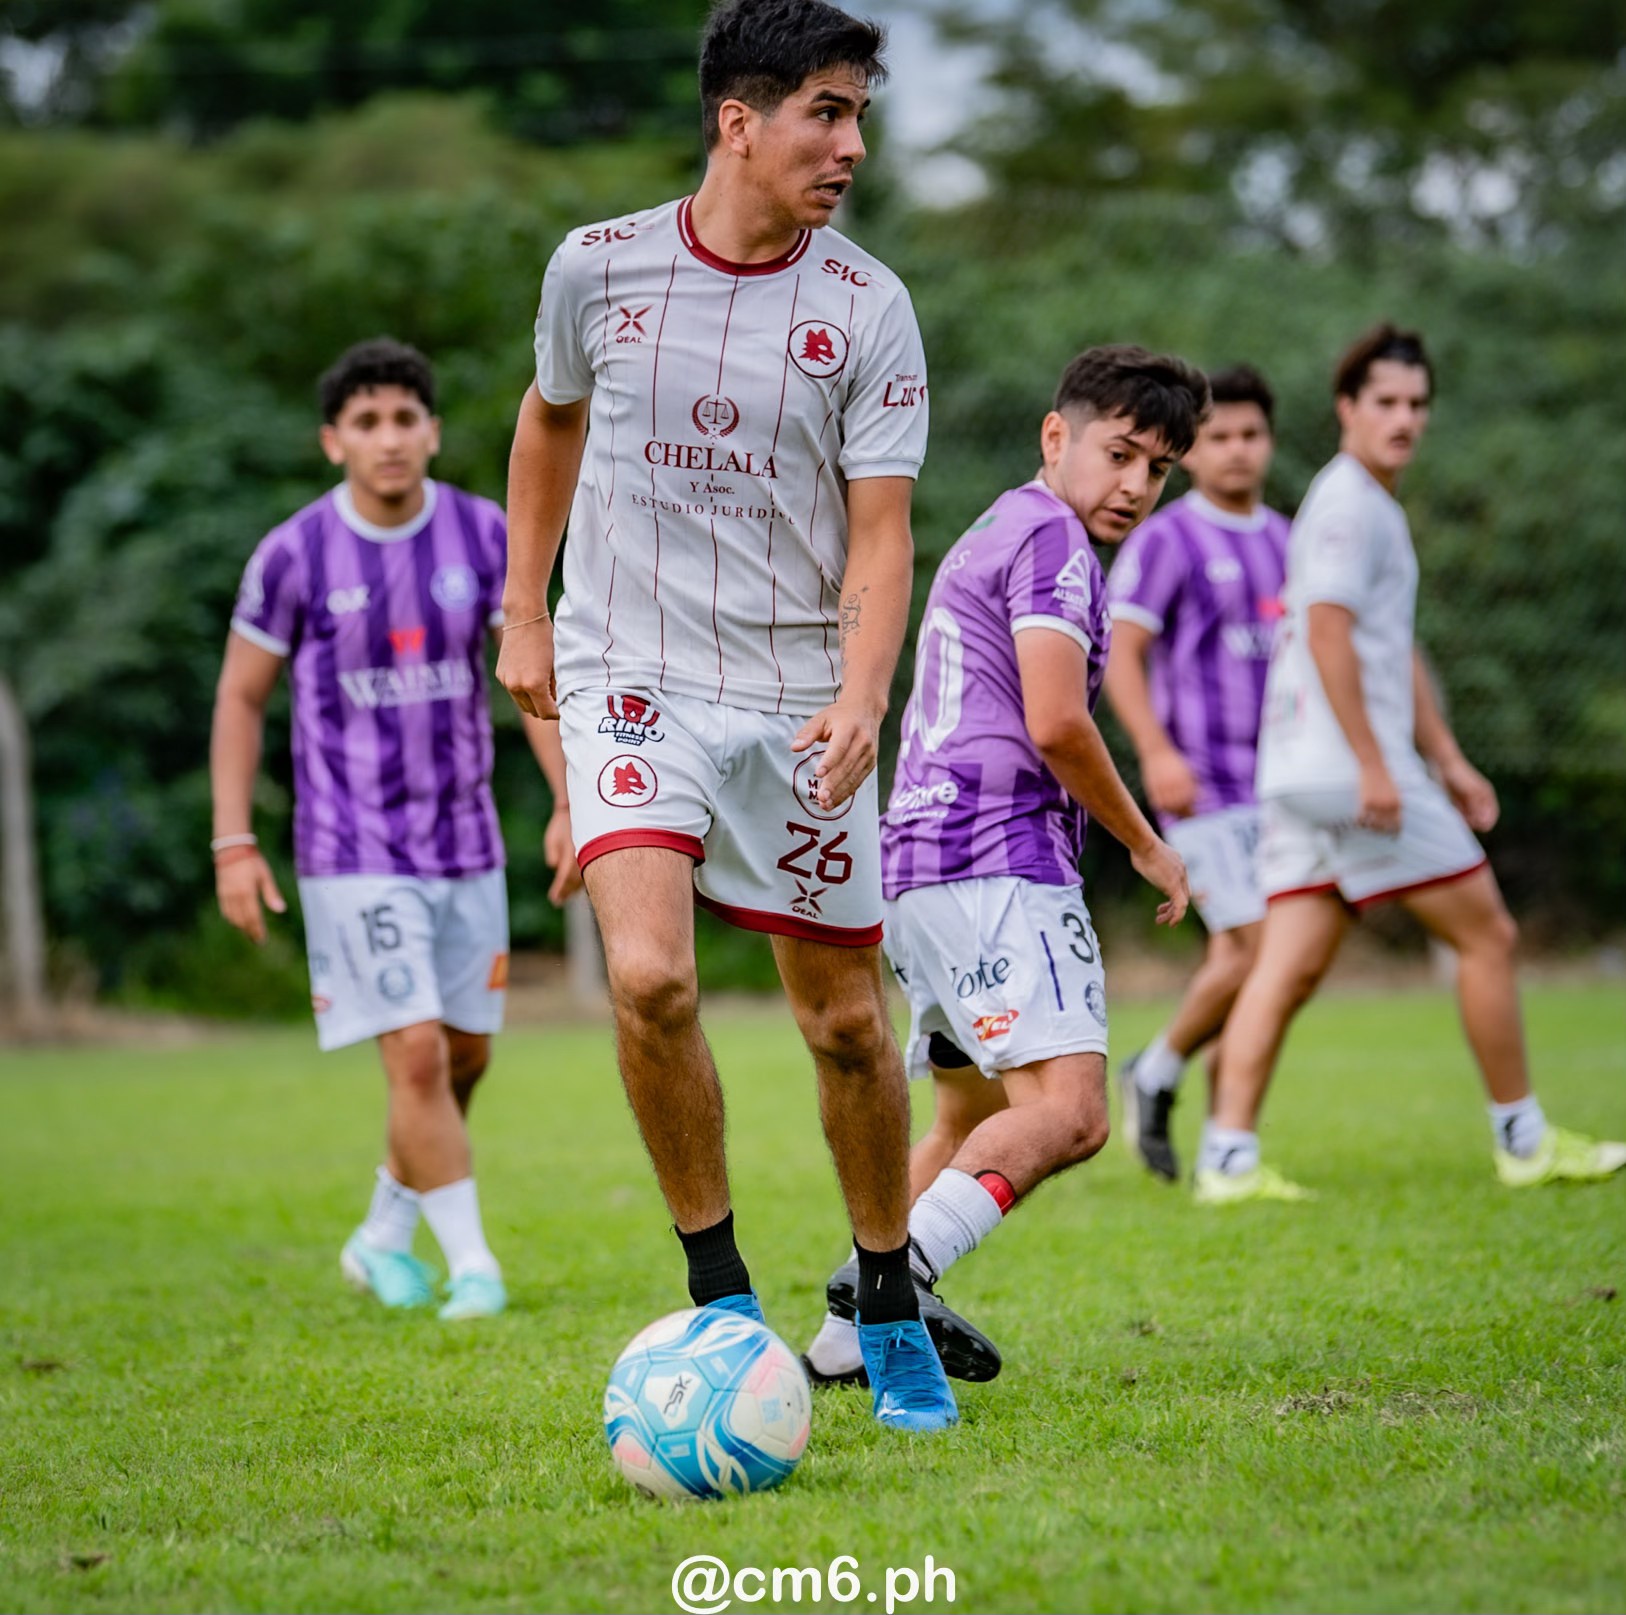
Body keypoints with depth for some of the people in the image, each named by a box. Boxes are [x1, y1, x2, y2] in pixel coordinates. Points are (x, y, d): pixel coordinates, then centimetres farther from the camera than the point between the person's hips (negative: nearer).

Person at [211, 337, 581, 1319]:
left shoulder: (484, 533, -1)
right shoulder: (293, 556, -8)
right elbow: (242, 698, 1)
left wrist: (569, 804, -6)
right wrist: (234, 845, -4)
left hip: (465, 842, 4)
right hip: (353, 855, -4)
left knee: (466, 1058, 11)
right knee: (418, 1057, -13)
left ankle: (384, 1238, 31)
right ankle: (473, 1264, -2)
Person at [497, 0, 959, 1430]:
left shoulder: (868, 308, -4)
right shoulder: (599, 269, -1)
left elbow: (879, 533, -6)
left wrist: (861, 699, -23)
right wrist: (524, 612, 18)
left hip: (799, 705, 1)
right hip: (632, 683, -1)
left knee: (847, 1022, 6)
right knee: (651, 978, -21)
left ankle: (891, 1314, 27)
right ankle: (722, 1298, -3)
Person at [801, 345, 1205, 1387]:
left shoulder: (992, 536, 26)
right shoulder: (1051, 538, -5)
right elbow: (1056, 724, -14)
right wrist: (1147, 845, -2)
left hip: (918, 865, 11)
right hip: (998, 863, -10)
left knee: (973, 1113, 20)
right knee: (1067, 1109, -22)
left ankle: (851, 1336, 17)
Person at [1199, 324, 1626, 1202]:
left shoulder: (1374, 508, 23)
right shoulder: (1349, 504, -10)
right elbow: (1327, 629, -20)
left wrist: (1447, 761, 27)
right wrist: (1373, 765, -22)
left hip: (1301, 773, 9)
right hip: (1349, 766, -9)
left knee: (1289, 966, 2)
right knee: (1486, 933, 1)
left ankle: (1228, 1159, -6)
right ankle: (1524, 1142, 9)